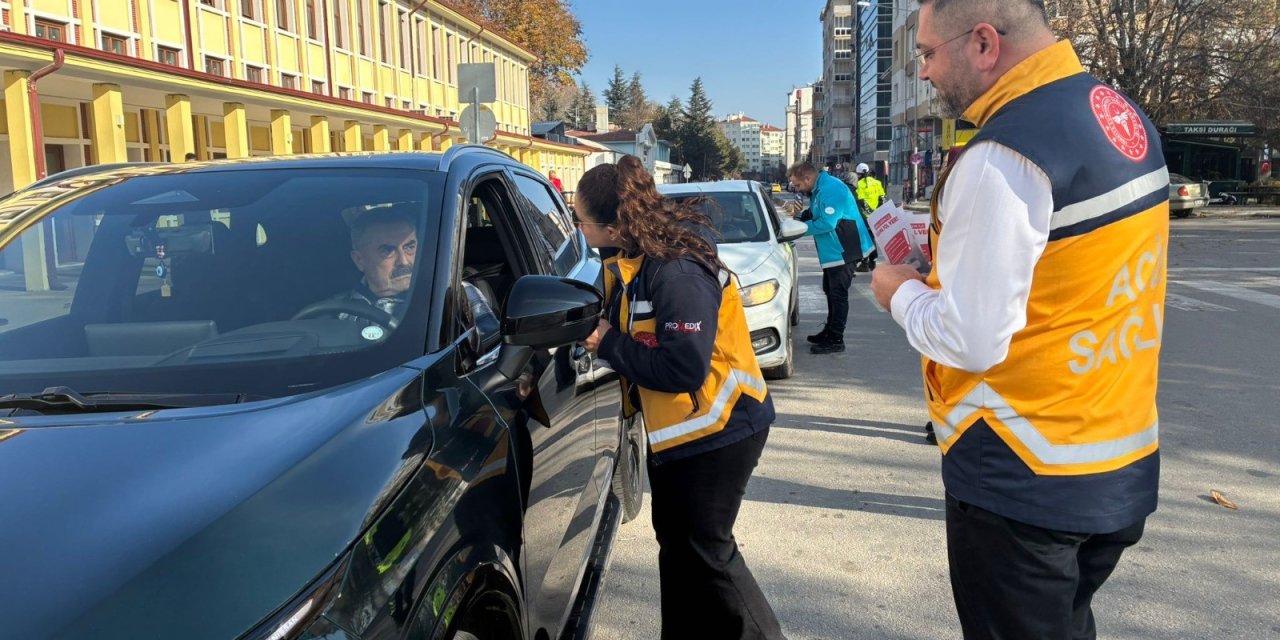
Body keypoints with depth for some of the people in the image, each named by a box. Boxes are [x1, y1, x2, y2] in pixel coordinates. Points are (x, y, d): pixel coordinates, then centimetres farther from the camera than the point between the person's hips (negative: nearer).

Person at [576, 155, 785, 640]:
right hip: (672, 429, 10)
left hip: (717, 431, -10)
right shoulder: (633, 259, 0)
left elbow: (682, 368, -32)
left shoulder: (678, 274, -29)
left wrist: (607, 344, -23)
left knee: (704, 552, 1)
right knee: (676, 545, 21)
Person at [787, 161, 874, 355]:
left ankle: (836, 340, -2)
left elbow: (827, 223, -28)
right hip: (833, 250, 11)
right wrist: (800, 217, 1)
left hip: (843, 250, -11)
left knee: (838, 294, -6)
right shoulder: (818, 189, 9)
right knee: (830, 291, 19)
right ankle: (830, 330, 32)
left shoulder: (830, 189, -23)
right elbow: (815, 214, 21)